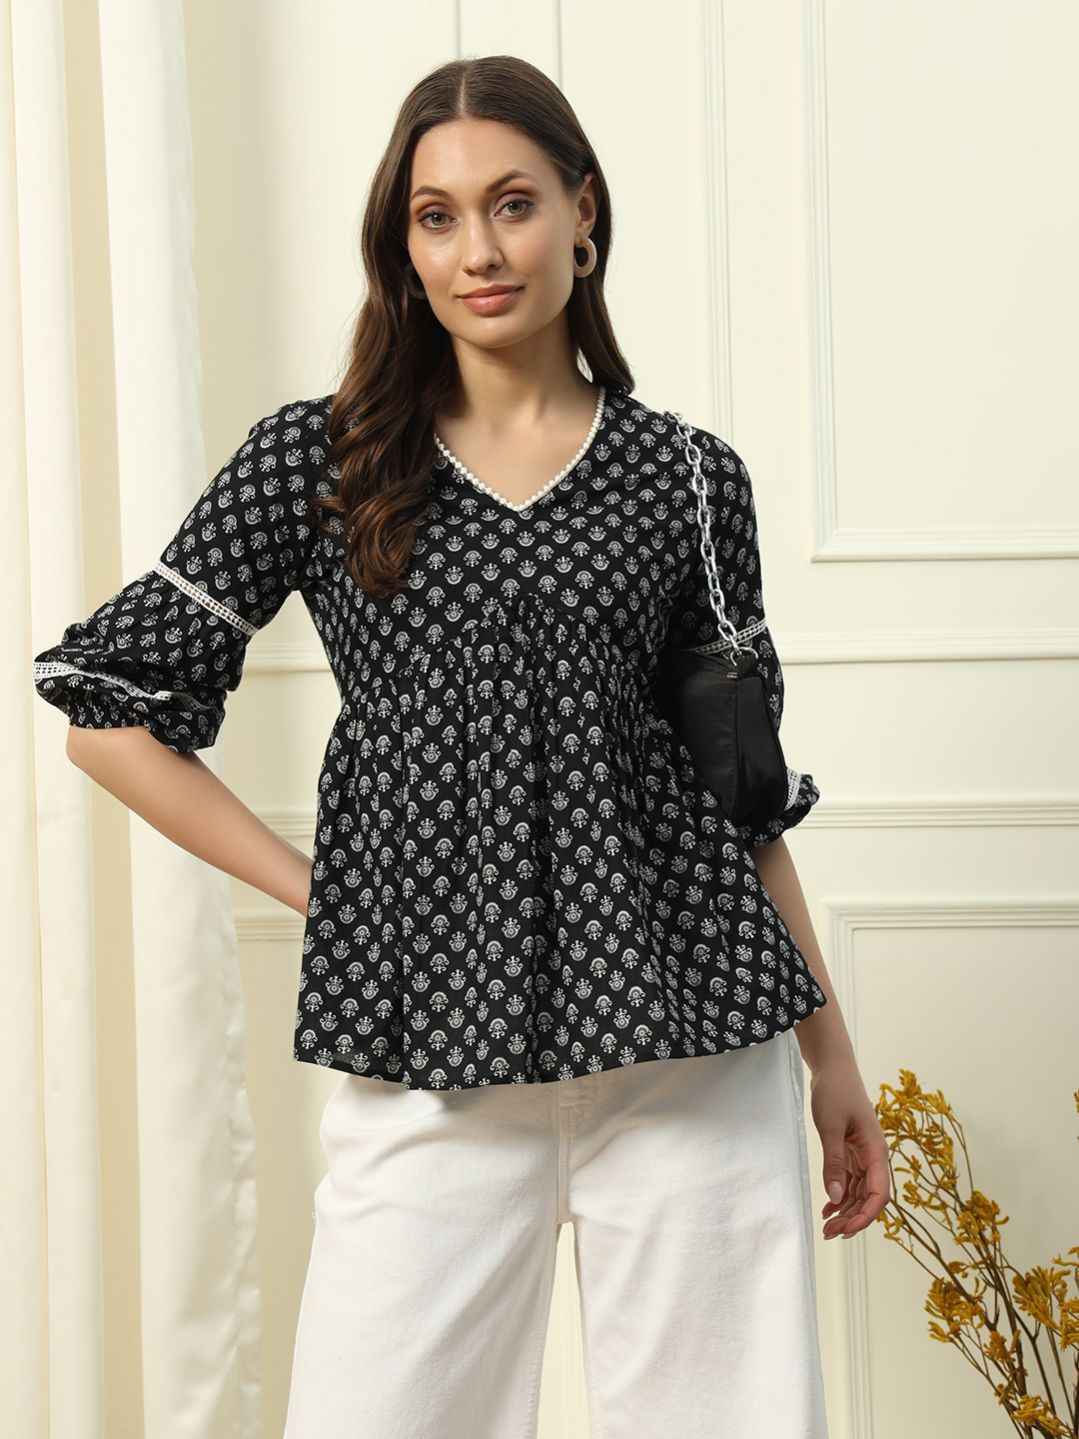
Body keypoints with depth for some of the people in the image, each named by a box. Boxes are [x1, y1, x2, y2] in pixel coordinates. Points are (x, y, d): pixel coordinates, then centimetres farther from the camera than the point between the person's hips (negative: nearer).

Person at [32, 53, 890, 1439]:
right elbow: (109, 707, 5)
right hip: (429, 1061, -1)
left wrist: (831, 1057, 12)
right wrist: (313, 891, 0)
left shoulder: (687, 478, 7)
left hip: (688, 1043, 1)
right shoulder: (315, 462, 3)